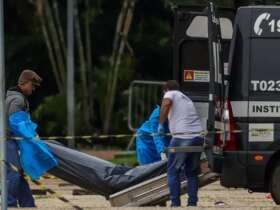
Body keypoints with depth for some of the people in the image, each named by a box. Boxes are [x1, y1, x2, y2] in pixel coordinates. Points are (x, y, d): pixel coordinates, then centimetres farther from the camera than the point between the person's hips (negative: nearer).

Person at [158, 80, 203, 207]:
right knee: (192, 172, 16)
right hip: (197, 137, 6)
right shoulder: (187, 99, 29)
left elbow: (166, 103, -15)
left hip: (182, 138, -6)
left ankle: (175, 203, -2)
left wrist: (161, 123, -9)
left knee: (173, 171, 4)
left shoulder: (171, 94, 7)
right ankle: (192, 203, 12)